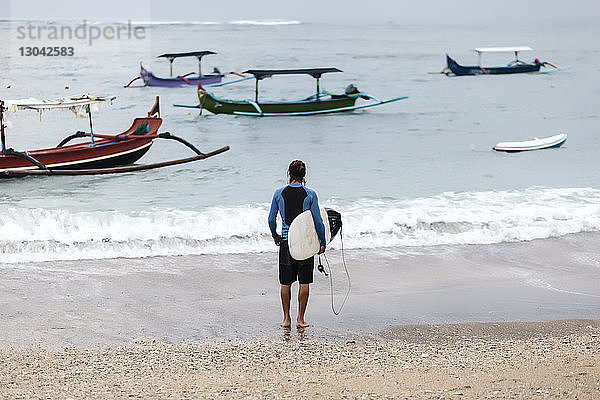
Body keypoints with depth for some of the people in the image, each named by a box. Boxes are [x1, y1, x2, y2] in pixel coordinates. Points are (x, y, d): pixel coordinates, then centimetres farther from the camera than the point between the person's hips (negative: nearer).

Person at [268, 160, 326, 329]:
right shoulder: (310, 194, -6)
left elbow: (271, 219, 4)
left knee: (285, 283, 9)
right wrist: (323, 242, 6)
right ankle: (300, 319, 5)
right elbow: (318, 221, -5)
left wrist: (275, 236, 21)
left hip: (286, 241, 2)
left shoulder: (279, 193, -1)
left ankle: (286, 318, 13)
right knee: (304, 282, 5)